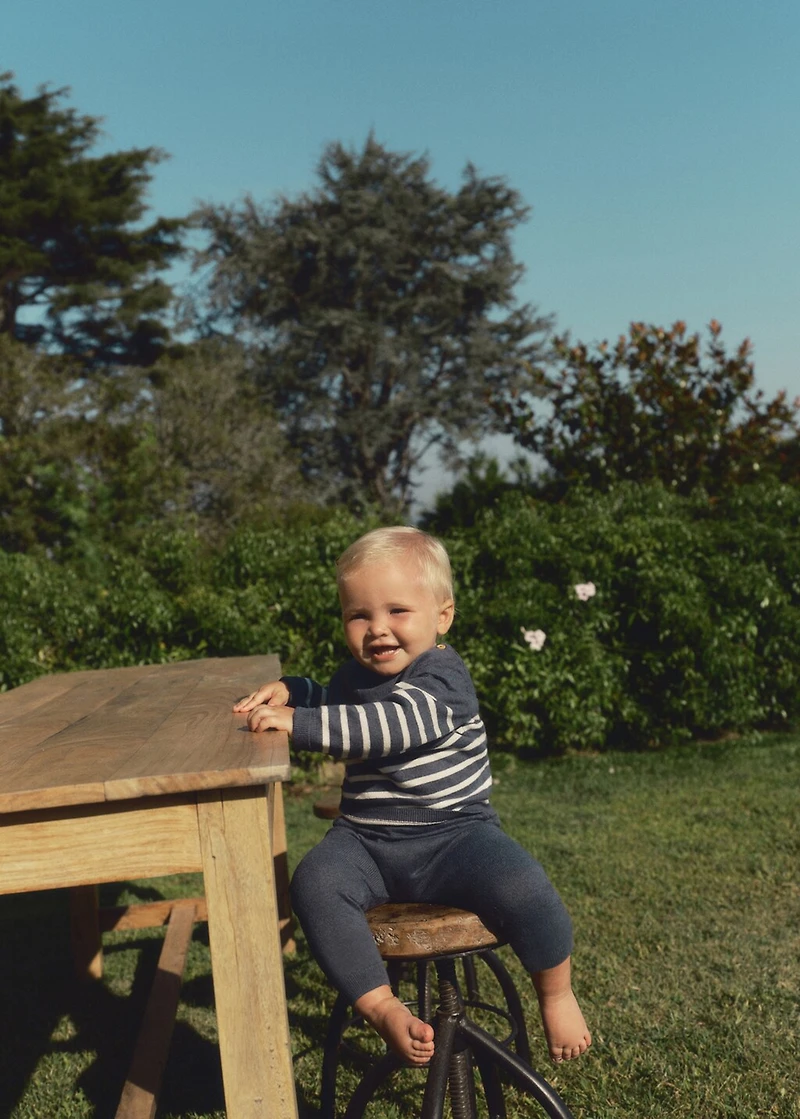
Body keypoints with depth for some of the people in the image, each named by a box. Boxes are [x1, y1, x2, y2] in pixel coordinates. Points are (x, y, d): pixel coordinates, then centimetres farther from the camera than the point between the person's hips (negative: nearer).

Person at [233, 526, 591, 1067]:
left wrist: (297, 722, -36)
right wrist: (288, 690, 14)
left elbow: (392, 724, -33)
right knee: (313, 884, -25)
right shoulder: (355, 676, 12)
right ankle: (382, 1007, -14)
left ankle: (556, 995, 2)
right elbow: (329, 700, 36)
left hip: (455, 834, -5)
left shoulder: (442, 677, -14)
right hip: (366, 841, 6)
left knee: (522, 888, -29)